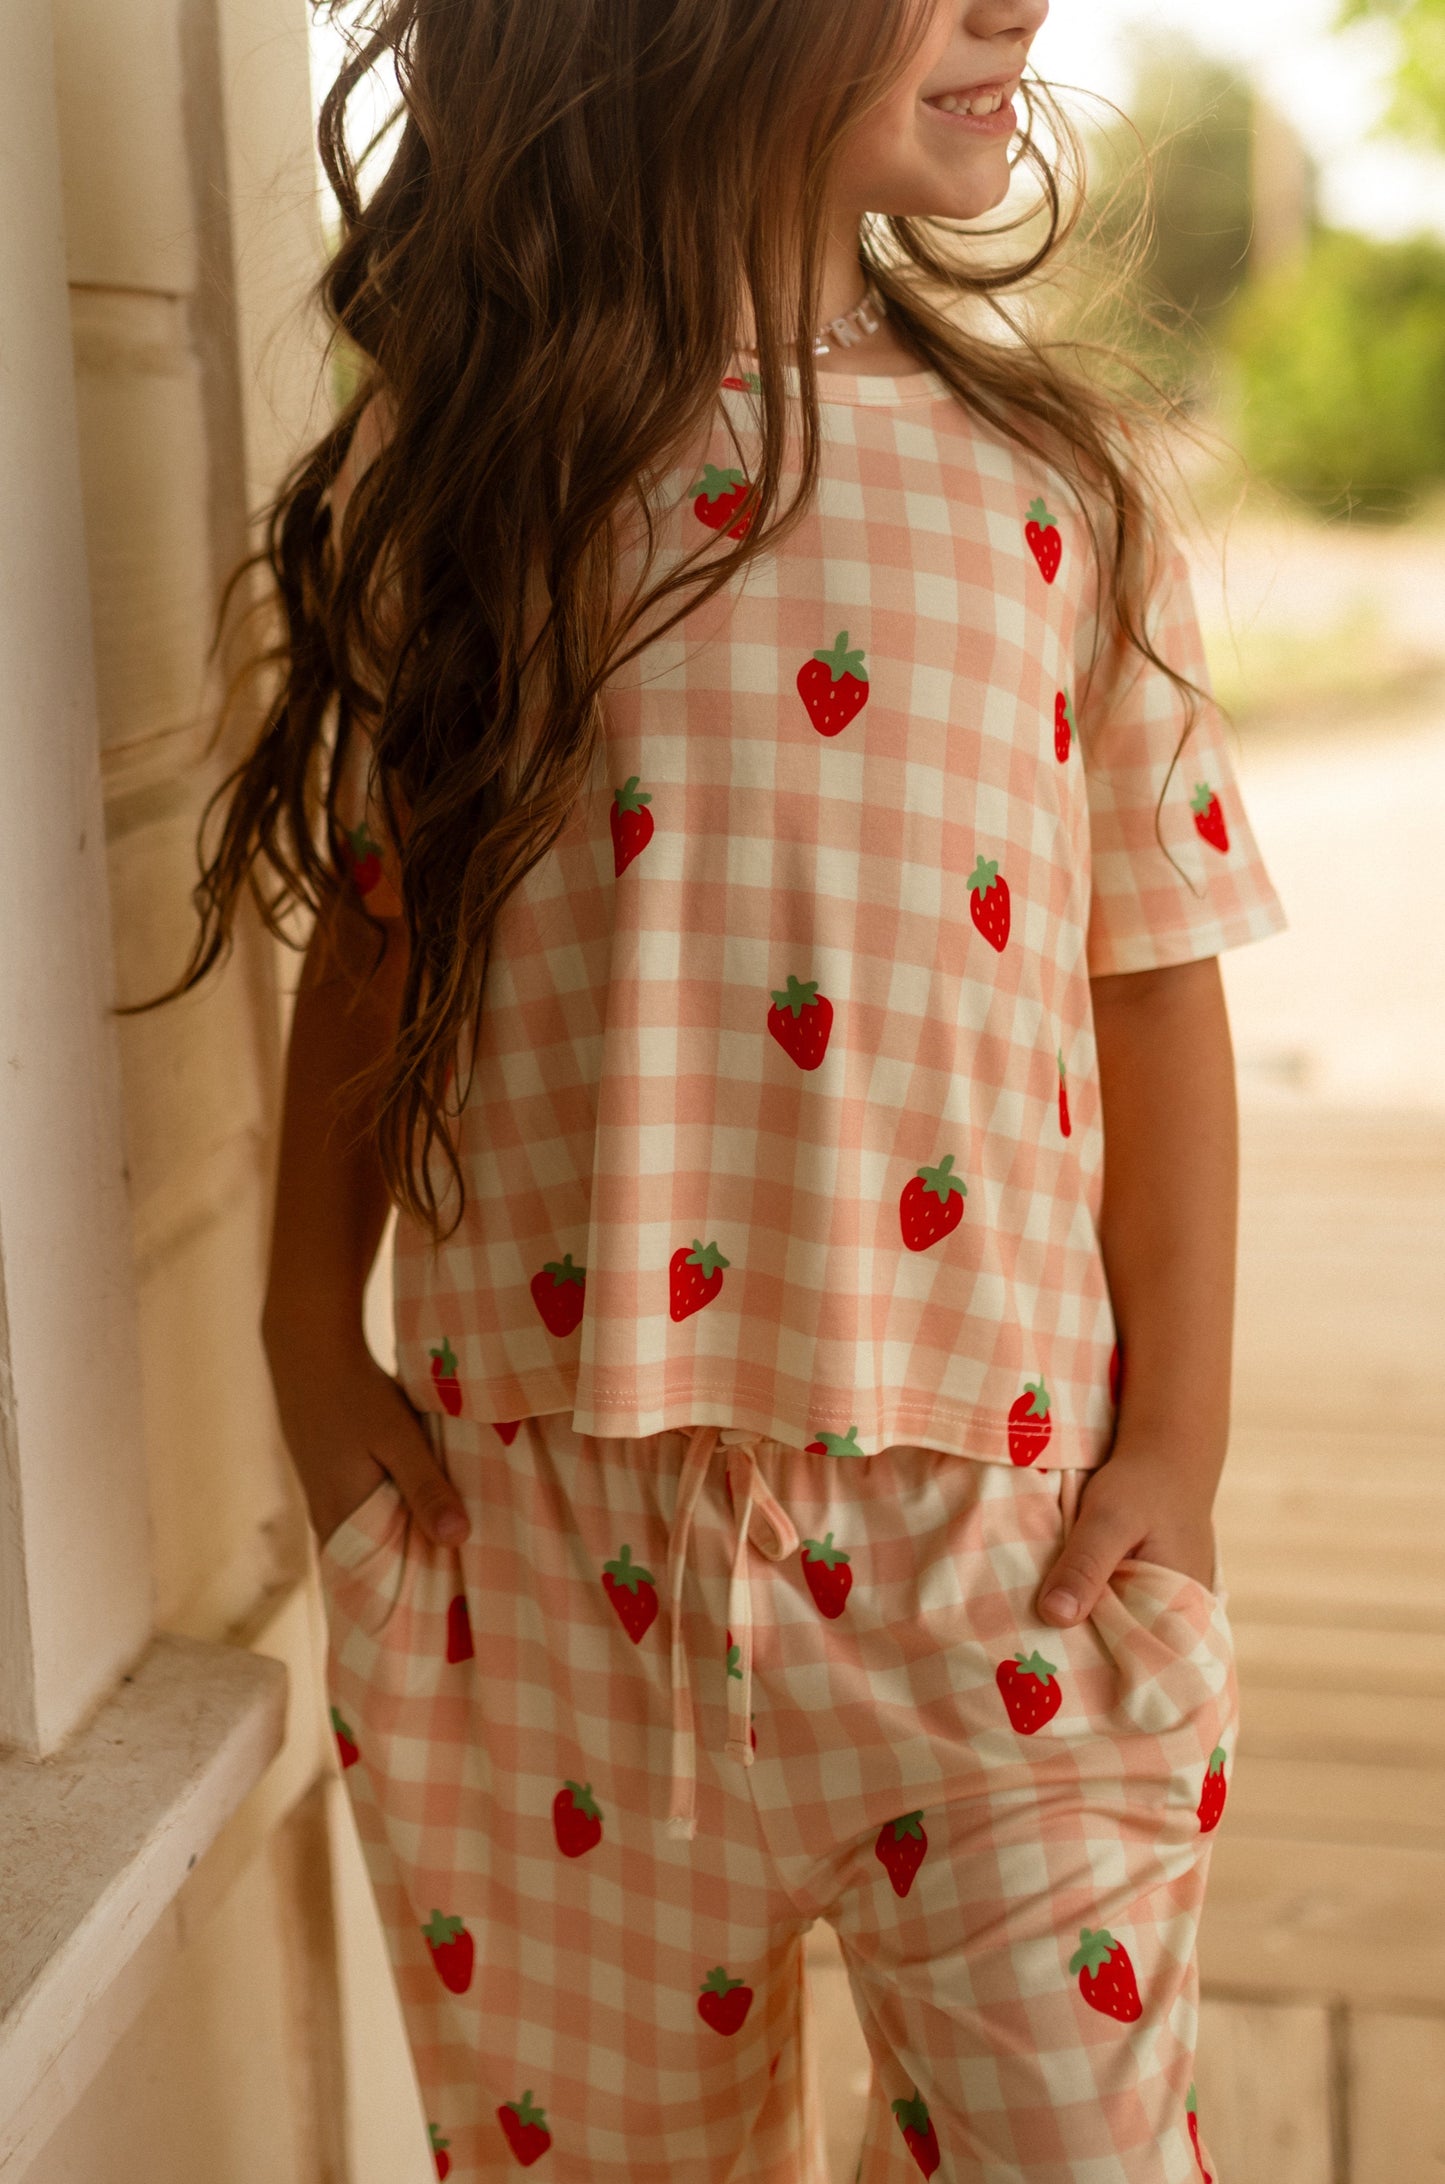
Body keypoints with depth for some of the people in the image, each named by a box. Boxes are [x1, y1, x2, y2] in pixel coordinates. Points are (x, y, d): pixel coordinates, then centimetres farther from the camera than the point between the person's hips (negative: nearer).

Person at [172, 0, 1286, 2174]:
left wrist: (1180, 1437, -1)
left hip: (995, 1511, 0)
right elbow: (369, 941, 7)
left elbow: (1157, 983, 2)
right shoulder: (444, 473, 0)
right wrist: (313, 1344, 2)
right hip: (536, 1523, 0)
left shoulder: (1053, 474, 0)